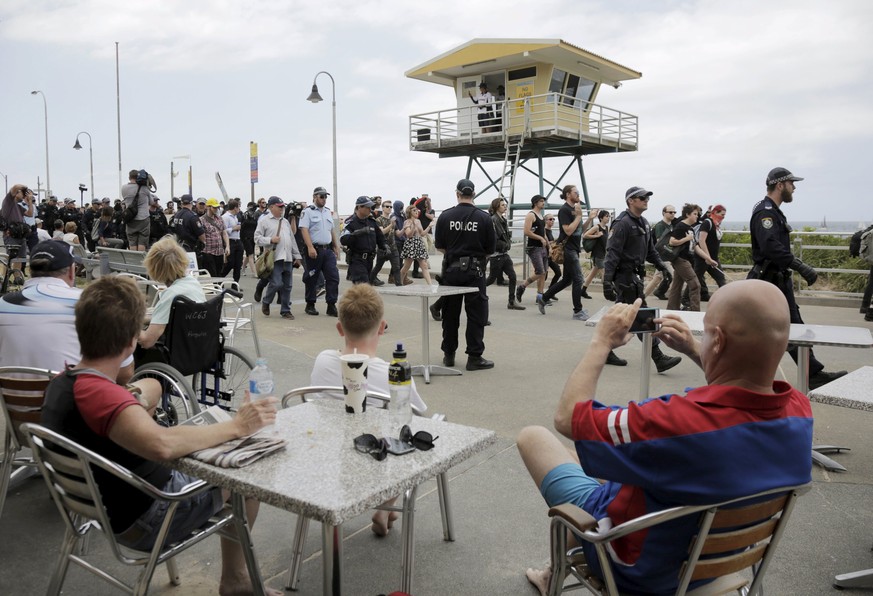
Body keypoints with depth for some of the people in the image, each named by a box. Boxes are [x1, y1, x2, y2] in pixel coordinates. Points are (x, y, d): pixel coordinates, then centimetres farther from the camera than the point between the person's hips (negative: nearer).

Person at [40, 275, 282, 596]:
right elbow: (162, 444, -50)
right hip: (142, 520, -9)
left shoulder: (62, 383, -4)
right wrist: (237, 426, -42)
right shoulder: (99, 393, -33)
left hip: (110, 506, 9)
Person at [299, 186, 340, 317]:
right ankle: (310, 305, 16)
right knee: (312, 279, 4)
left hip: (328, 249, 6)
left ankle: (331, 306, 0)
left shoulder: (328, 212, 17)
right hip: (314, 250, -6)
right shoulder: (308, 211, -4)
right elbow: (304, 230, -13)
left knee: (333, 277, -3)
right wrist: (310, 247, -22)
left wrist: (336, 246, 19)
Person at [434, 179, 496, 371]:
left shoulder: (445, 216, -4)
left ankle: (449, 354, 21)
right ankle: (474, 357, 5)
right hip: (475, 270, -2)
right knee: (476, 314, 5)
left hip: (451, 269, 2)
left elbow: (439, 247, 1)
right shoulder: (484, 218, -7)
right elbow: (490, 249, -1)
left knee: (450, 313, 13)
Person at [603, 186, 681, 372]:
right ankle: (659, 359, -3)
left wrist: (662, 267, 18)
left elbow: (650, 250, 24)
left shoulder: (644, 224, 14)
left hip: (635, 275, 9)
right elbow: (613, 253, -20)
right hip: (625, 276, -9)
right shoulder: (622, 223, -14)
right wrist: (607, 281, -26)